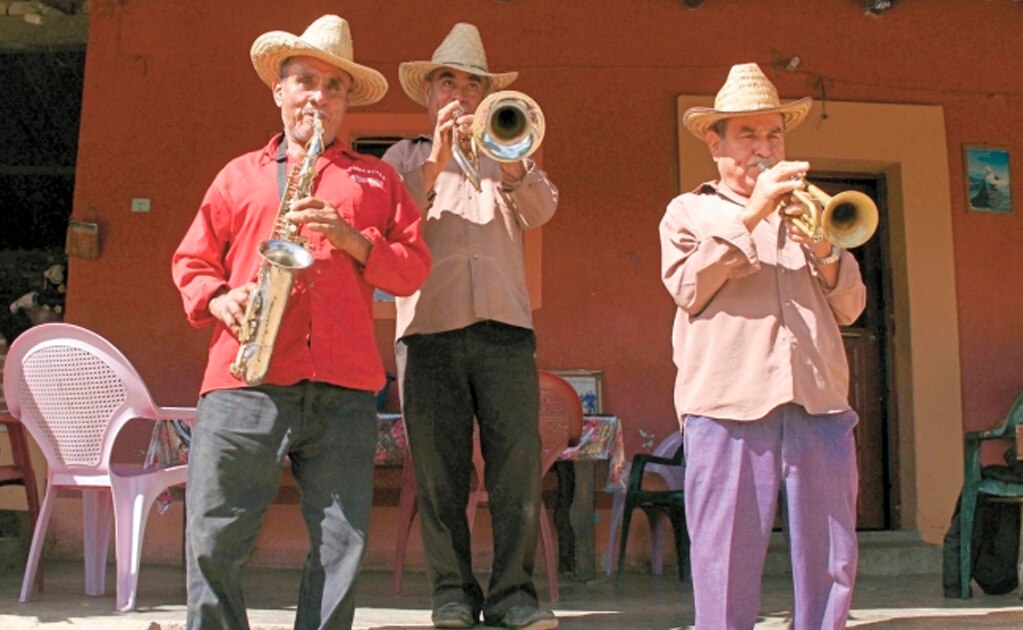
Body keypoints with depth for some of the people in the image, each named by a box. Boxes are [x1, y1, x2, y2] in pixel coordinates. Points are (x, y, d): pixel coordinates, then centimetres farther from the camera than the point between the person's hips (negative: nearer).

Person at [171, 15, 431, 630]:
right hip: (246, 377, 1)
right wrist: (219, 300, 0)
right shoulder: (240, 175, 21)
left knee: (342, 544, 0)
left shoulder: (377, 179, 19)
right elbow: (191, 262, 21)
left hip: (344, 383, 0)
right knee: (212, 539, -4)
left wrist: (352, 238, -5)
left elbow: (413, 269, 11)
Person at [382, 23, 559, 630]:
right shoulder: (406, 156, 20)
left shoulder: (505, 152, 22)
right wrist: (436, 159, -9)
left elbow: (543, 209, 3)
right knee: (440, 469, 0)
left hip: (505, 325, 1)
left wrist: (508, 162, -15)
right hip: (429, 327, 0)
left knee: (518, 461, -5)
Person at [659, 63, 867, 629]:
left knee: (830, 560, 3)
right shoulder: (689, 211, 16)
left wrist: (823, 251, -4)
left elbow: (850, 307, 15)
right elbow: (688, 288, -3)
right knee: (726, 557, -3)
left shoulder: (806, 212, 25)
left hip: (819, 401, 4)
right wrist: (751, 214, -8)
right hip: (728, 402, -3)